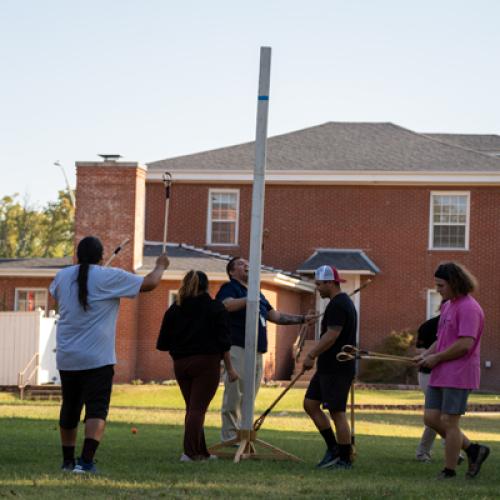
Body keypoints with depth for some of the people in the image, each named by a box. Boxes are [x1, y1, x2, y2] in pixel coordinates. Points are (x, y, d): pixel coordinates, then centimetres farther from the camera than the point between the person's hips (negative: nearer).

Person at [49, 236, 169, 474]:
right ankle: (86, 461, -20)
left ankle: (68, 460, 24)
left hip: (67, 358, 5)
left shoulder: (63, 276, 6)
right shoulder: (110, 277, -7)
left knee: (69, 409, 16)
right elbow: (149, 283, -2)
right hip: (97, 358, -5)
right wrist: (160, 266, 19)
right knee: (96, 410, -7)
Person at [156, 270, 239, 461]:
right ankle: (190, 451, -14)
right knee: (198, 408, -5)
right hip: (207, 363, -4)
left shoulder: (174, 310, 7)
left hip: (180, 364, 4)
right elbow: (223, 341, -6)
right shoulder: (216, 309, -2)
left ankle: (201, 452, 17)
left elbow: (162, 344, 7)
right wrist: (229, 368, 0)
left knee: (192, 407, 14)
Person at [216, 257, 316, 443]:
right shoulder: (229, 288, 0)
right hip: (238, 349, -8)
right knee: (234, 395, -10)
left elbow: (275, 316, 30)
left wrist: (302, 319, 23)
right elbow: (227, 305, -23)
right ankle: (230, 436, -8)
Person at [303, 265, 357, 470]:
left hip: (337, 369, -11)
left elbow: (331, 336, -23)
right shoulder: (342, 302, 18)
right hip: (328, 367, 11)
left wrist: (312, 355, -19)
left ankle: (345, 460, 0)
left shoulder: (338, 305, -16)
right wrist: (314, 355, 20)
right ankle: (333, 449, 17)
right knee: (310, 403, 13)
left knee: (337, 412, -6)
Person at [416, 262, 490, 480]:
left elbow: (465, 344, -23)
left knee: (449, 422, -4)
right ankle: (473, 450, 18)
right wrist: (426, 354, 5)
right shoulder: (448, 306, 16)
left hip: (458, 375, -10)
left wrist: (436, 358, -13)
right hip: (440, 375, 10)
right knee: (431, 418, 7)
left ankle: (449, 471, 7)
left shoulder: (468, 308, -15)